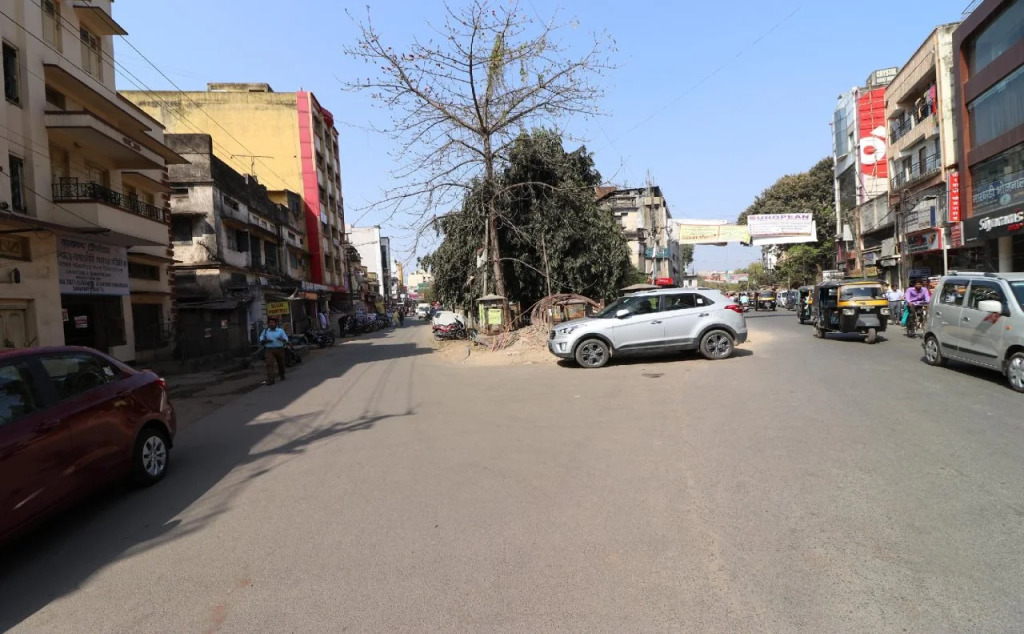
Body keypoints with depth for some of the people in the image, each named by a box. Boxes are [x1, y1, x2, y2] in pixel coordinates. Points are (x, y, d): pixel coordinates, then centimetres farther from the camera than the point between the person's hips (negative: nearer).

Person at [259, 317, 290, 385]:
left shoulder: (280, 330, 5)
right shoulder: (265, 331, 9)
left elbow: (286, 339, 0)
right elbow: (261, 340, 9)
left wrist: (281, 339, -23)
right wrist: (266, 341, -12)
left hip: (279, 349, 0)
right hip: (269, 350, 0)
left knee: (281, 364, 12)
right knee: (269, 364, -14)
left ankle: (282, 376, 36)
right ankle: (270, 380, -18)